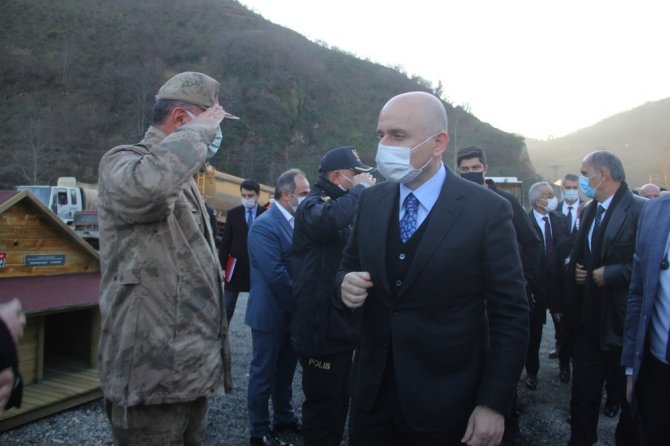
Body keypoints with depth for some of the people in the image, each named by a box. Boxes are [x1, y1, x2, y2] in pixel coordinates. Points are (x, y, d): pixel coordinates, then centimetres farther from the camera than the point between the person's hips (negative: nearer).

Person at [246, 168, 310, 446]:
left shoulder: (294, 222, 7)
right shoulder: (264, 225, -19)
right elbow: (276, 275, -25)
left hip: (291, 313, 8)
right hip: (271, 314, -8)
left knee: (285, 372, 20)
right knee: (264, 374, 7)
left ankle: (284, 419, 37)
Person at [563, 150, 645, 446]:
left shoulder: (641, 210, -15)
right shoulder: (589, 211, 11)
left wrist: (609, 274, -19)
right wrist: (577, 270, 0)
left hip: (622, 322, -6)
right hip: (589, 320, 7)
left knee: (628, 397, 13)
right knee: (583, 391, 15)